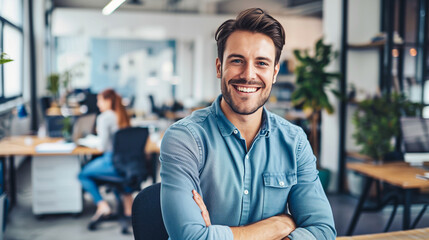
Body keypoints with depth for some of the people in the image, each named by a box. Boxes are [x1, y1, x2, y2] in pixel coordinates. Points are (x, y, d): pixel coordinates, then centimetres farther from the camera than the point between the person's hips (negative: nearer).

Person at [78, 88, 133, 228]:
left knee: (83, 175, 14)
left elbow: (103, 146, -15)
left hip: (112, 162, -7)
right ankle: (128, 206, 34)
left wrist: (99, 147, 7)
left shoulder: (104, 118, -11)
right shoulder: (123, 116, 11)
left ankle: (102, 206, 4)